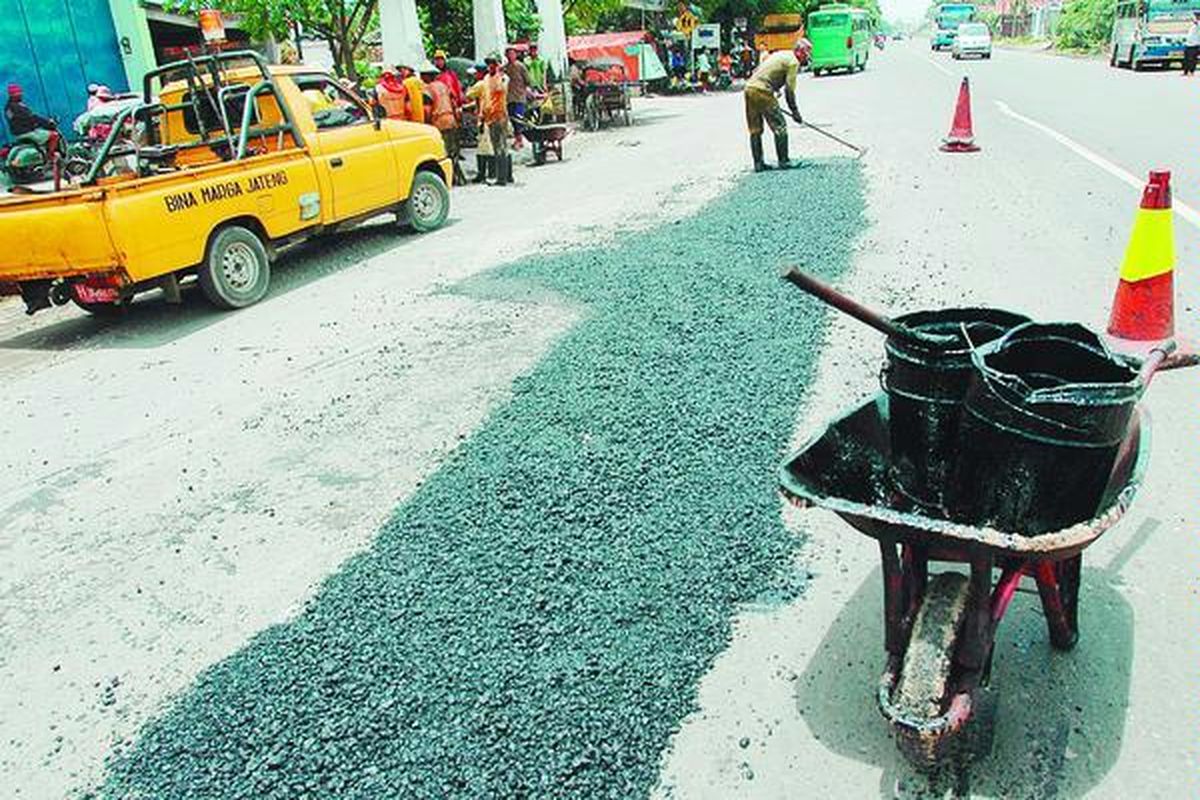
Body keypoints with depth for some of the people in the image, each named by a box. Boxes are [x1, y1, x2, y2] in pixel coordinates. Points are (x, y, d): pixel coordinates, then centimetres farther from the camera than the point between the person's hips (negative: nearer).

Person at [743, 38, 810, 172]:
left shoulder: (780, 54, 24)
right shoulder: (793, 62, -2)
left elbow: (757, 70, 26)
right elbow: (789, 89, -6)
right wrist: (795, 111, 1)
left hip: (749, 87, 9)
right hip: (762, 92, -9)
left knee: (755, 130, 11)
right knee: (780, 127, 0)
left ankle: (758, 163, 14)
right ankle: (784, 161, 3)